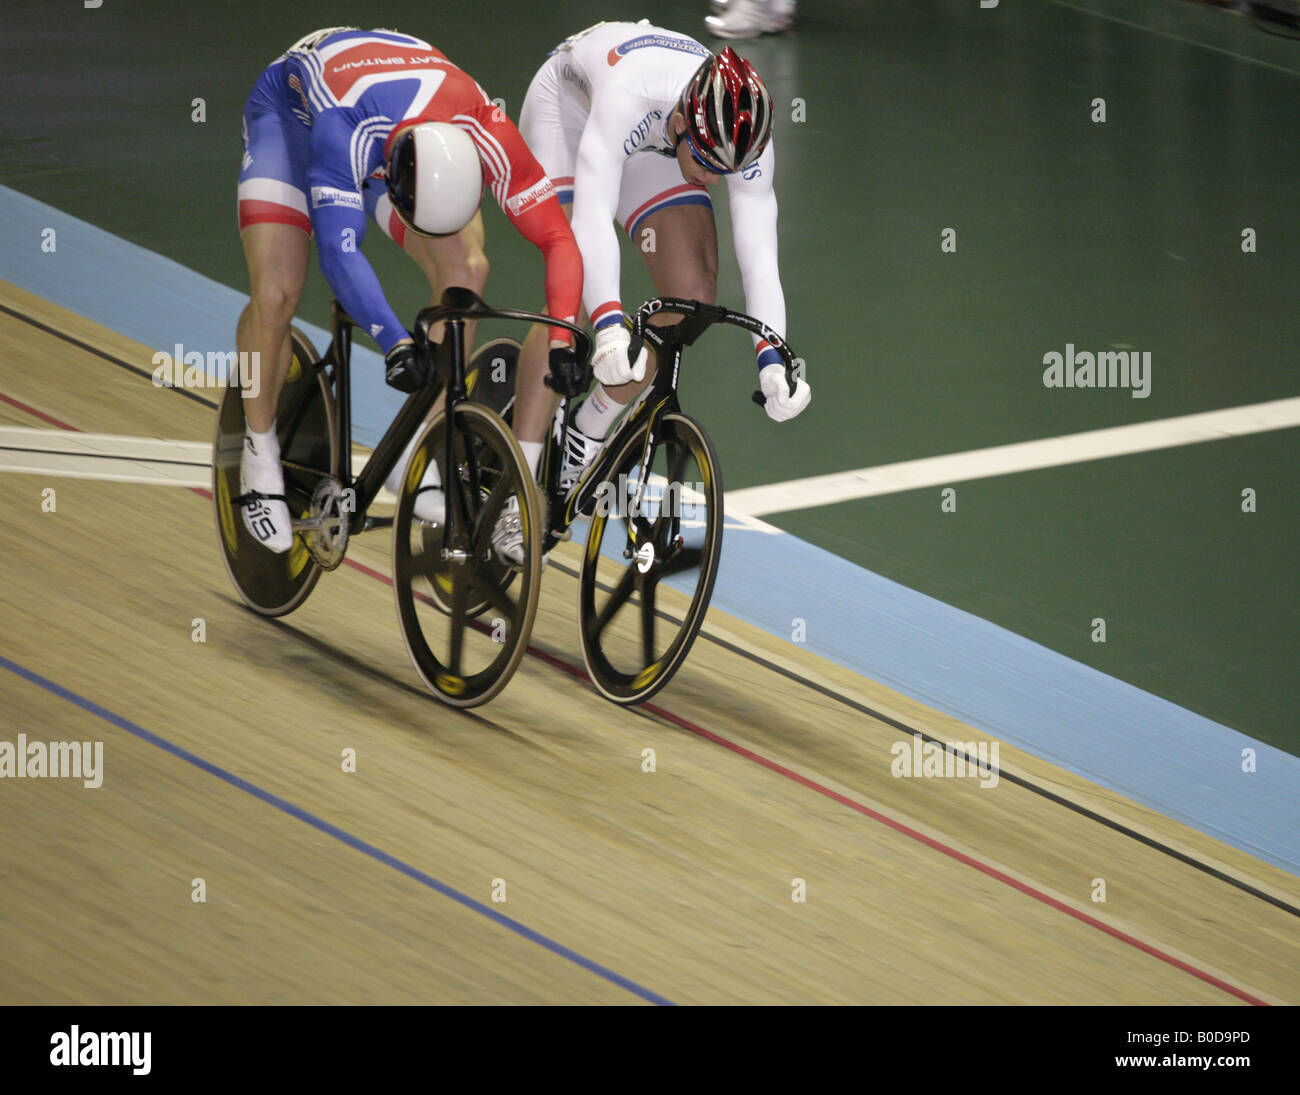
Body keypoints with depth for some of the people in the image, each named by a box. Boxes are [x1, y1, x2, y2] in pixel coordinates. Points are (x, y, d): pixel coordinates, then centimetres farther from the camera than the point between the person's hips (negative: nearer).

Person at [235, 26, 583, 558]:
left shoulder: (489, 136, -38)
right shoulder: (347, 130, -47)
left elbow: (557, 238, -32)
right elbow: (339, 250, -53)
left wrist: (561, 339, -46)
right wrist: (395, 344, -64)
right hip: (293, 107, -3)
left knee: (465, 270, -19)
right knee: (276, 295, -19)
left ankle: (415, 455, -6)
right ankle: (260, 461, 4)